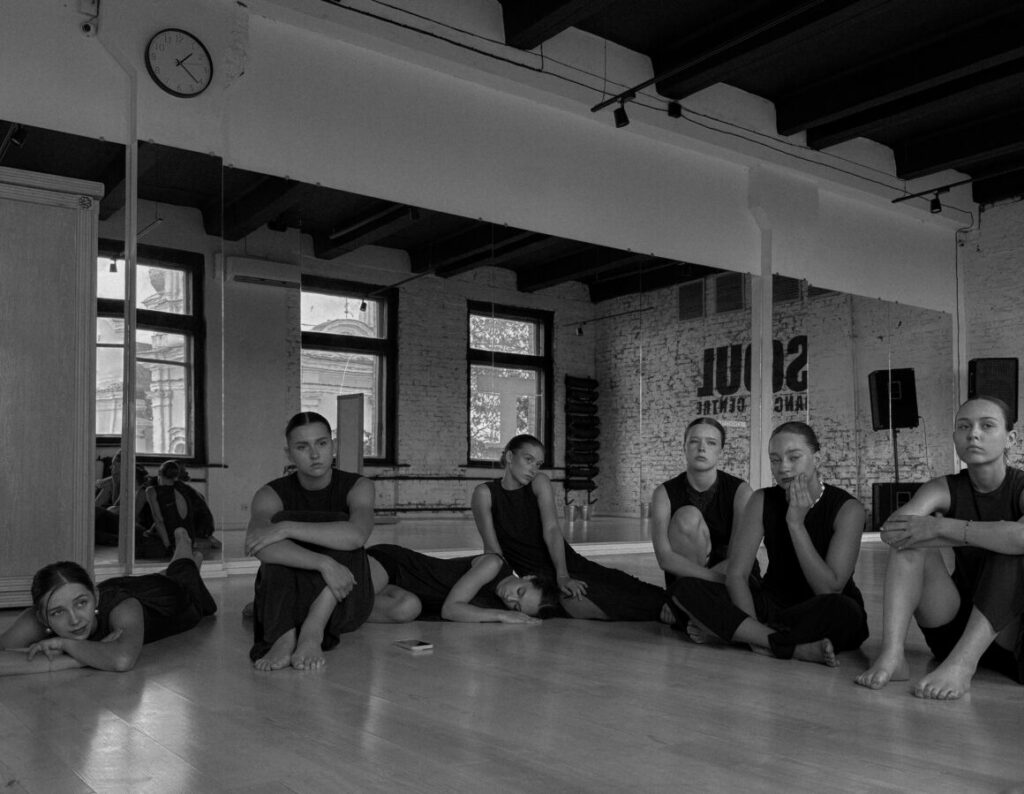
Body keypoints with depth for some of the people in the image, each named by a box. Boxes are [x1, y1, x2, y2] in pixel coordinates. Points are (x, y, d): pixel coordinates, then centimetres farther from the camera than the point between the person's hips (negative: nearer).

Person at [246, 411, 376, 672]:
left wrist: (288, 529, -34)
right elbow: (259, 546, -30)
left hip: (342, 603, 0)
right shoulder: (271, 495, -6)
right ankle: (283, 636, -39)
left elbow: (356, 535, -31)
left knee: (340, 529, -24)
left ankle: (313, 631, -35)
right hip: (285, 604, 1)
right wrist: (324, 563, -42)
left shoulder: (357, 487, -6)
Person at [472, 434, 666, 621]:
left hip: (570, 565, 3)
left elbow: (551, 530, -13)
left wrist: (563, 575, -26)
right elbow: (492, 548, -6)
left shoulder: (540, 483, 1)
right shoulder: (485, 493, -3)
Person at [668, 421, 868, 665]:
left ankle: (732, 632, -26)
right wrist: (752, 622, -27)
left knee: (845, 611, -40)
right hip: (773, 604, 3)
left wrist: (795, 523, -21)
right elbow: (736, 574, -10)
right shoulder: (763, 501, -3)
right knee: (684, 589, -20)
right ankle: (798, 648, -29)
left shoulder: (847, 508, -12)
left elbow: (830, 589, -20)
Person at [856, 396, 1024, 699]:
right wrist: (986, 535, -27)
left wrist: (941, 527, -31)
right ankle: (892, 654, -35)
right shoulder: (944, 489, 0)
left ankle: (962, 662, -39)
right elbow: (890, 530, -23)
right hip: (955, 626, 3)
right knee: (909, 540, -19)